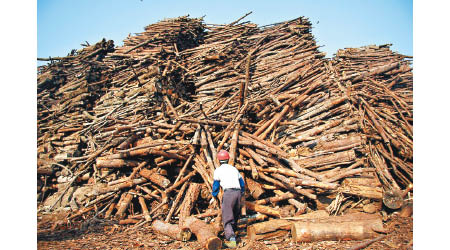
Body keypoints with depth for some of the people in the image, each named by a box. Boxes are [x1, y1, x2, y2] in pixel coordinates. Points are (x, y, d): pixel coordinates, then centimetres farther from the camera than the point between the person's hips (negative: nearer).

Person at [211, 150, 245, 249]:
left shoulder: (218, 170, 8)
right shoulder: (234, 169, 22)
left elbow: (216, 186, 10)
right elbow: (242, 184, 23)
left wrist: (214, 197, 24)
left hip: (228, 192, -5)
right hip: (238, 192, 5)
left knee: (227, 218, -7)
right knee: (235, 215, 21)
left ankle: (231, 240, -20)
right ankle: (232, 233, 28)